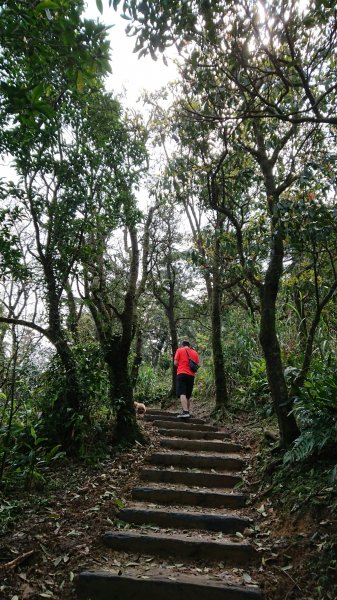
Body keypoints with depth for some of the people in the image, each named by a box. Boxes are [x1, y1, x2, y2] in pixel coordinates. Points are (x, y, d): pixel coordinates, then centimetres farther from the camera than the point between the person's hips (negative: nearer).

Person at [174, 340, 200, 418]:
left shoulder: (179, 350, 5)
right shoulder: (195, 352, 14)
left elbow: (175, 363, -2)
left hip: (182, 374, -4)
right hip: (191, 375, 4)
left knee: (182, 394, -12)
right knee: (188, 395, 14)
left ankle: (185, 412, -25)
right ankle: (187, 411, 19)